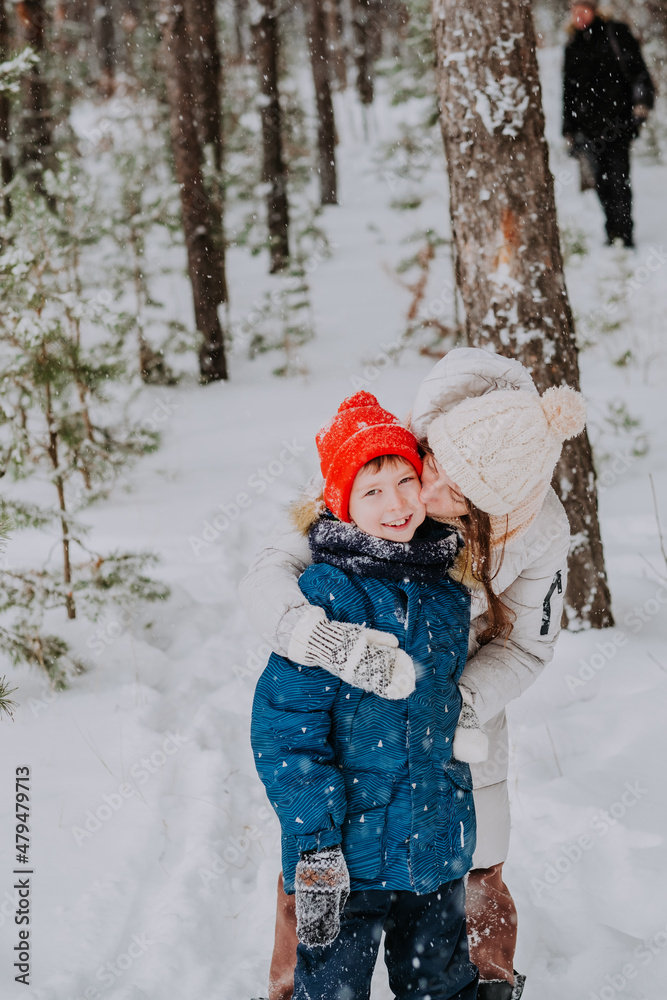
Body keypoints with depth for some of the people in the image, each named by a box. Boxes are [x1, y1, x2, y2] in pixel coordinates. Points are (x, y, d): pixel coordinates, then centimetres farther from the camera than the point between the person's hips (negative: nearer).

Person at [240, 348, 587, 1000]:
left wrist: (463, 702, -29)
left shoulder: (539, 529, -25)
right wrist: (330, 640, -53)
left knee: (475, 872, 14)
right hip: (351, 709, -1)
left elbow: (525, 647, -10)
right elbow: (267, 578, -33)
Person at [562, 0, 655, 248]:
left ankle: (623, 235, -13)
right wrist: (569, 132, 19)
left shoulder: (614, 34, 6)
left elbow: (636, 69, -1)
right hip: (589, 128, 5)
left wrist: (641, 102, -13)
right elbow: (568, 92, 23)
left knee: (617, 178, -12)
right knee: (602, 182, 1)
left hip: (616, 122, -5)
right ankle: (614, 236, 6)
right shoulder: (572, 48, 20)